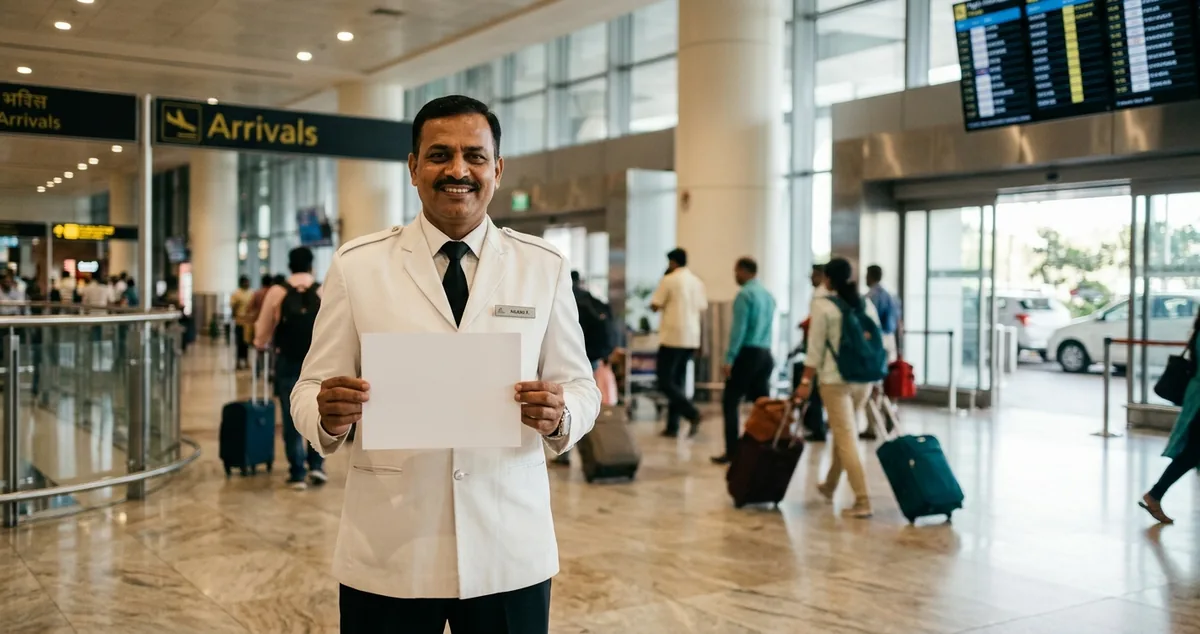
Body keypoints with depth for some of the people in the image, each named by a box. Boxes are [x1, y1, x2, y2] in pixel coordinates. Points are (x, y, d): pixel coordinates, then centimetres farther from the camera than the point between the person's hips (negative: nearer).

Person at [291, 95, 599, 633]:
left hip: (509, 549, 1)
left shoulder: (544, 267, 2)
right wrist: (328, 413, -21)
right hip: (387, 551, 0)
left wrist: (558, 414, -17)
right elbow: (308, 392, 2)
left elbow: (580, 387, 6)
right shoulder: (356, 265, 0)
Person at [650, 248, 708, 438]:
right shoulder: (697, 282, 10)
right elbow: (702, 309, 14)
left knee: (664, 381, -1)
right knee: (677, 381, 13)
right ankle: (672, 426, 12)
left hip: (672, 337, -6)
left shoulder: (669, 280, -7)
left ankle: (692, 413, -18)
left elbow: (654, 306, -3)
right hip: (692, 338, 6)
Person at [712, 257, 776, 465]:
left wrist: (729, 358, -15)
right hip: (765, 353, 8)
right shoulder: (768, 295, 13)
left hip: (747, 353, -8)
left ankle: (732, 452, -3)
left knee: (730, 402, -1)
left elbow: (739, 329, -16)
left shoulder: (744, 295, -11)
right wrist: (764, 349, 18)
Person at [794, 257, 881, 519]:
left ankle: (863, 501, -8)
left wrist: (806, 381, -5)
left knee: (846, 439, -4)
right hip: (864, 379, 6)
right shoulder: (867, 304, 8)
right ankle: (829, 486, 37)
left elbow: (815, 348, -10)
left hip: (836, 380, -6)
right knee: (844, 433, 20)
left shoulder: (823, 306, -9)